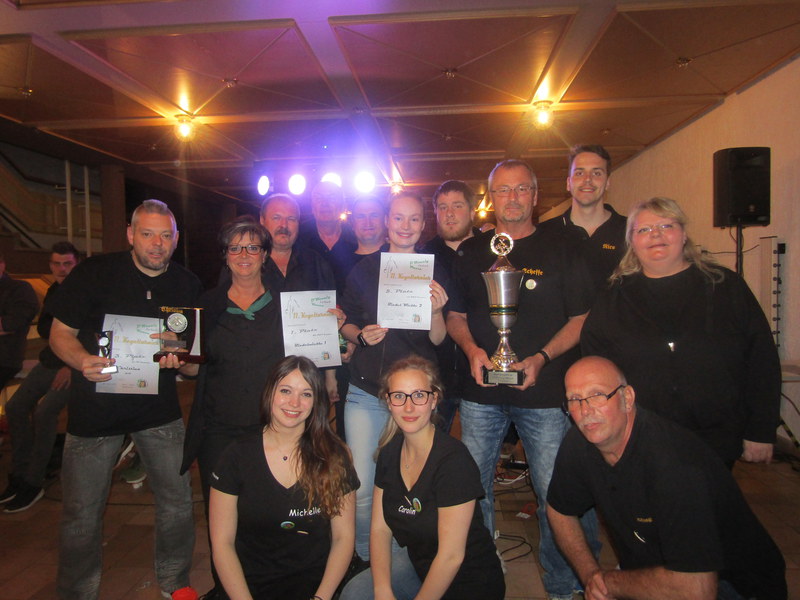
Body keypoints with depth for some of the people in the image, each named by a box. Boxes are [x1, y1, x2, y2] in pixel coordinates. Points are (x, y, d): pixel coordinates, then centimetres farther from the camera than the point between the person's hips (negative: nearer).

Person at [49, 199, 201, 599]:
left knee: (177, 502, 6)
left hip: (159, 408, 2)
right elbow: (60, 333, -5)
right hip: (95, 407, -2)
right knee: (82, 512, 7)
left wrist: (180, 359, -14)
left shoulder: (187, 285, 0)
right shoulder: (94, 272, -7)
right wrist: (83, 361, -25)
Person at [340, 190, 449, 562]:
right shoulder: (364, 270, 6)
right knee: (361, 490, -1)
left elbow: (438, 340, 1)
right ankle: (365, 559, 24)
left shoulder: (434, 273, 4)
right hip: (365, 392, 1)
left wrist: (436, 312, -19)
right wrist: (361, 335, -10)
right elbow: (346, 324, 11)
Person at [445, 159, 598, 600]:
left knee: (555, 494, 4)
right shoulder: (470, 252, 9)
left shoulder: (559, 251, 2)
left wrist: (542, 357, -13)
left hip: (545, 393, -2)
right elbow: (455, 315, 13)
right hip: (481, 393, 3)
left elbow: (581, 319, 1)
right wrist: (472, 349, -7)